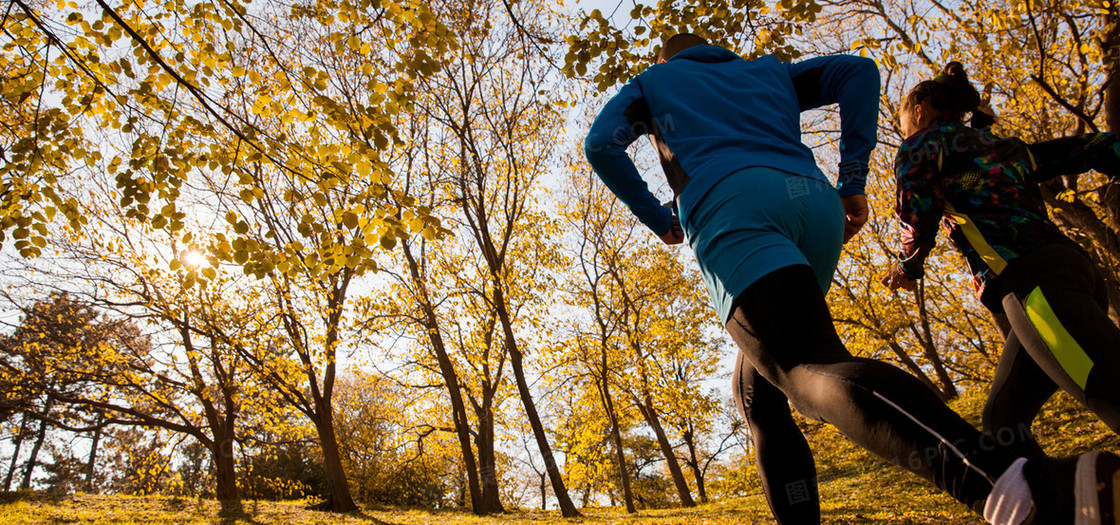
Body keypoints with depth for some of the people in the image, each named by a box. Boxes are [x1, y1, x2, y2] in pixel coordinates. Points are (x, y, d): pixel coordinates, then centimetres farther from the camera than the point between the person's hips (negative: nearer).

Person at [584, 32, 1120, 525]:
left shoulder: (653, 81, 30)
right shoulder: (767, 71, 37)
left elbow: (601, 143, 12)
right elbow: (857, 71, 21)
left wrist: (658, 219, 19)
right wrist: (852, 182, 14)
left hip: (729, 207, -5)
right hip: (814, 204, 6)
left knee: (815, 372, -25)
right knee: (756, 386, 19)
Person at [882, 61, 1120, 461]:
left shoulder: (926, 140, 12)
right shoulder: (1010, 150, 32)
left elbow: (919, 216, -3)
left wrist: (908, 267, 14)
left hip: (1033, 279, -9)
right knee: (1003, 420, 14)